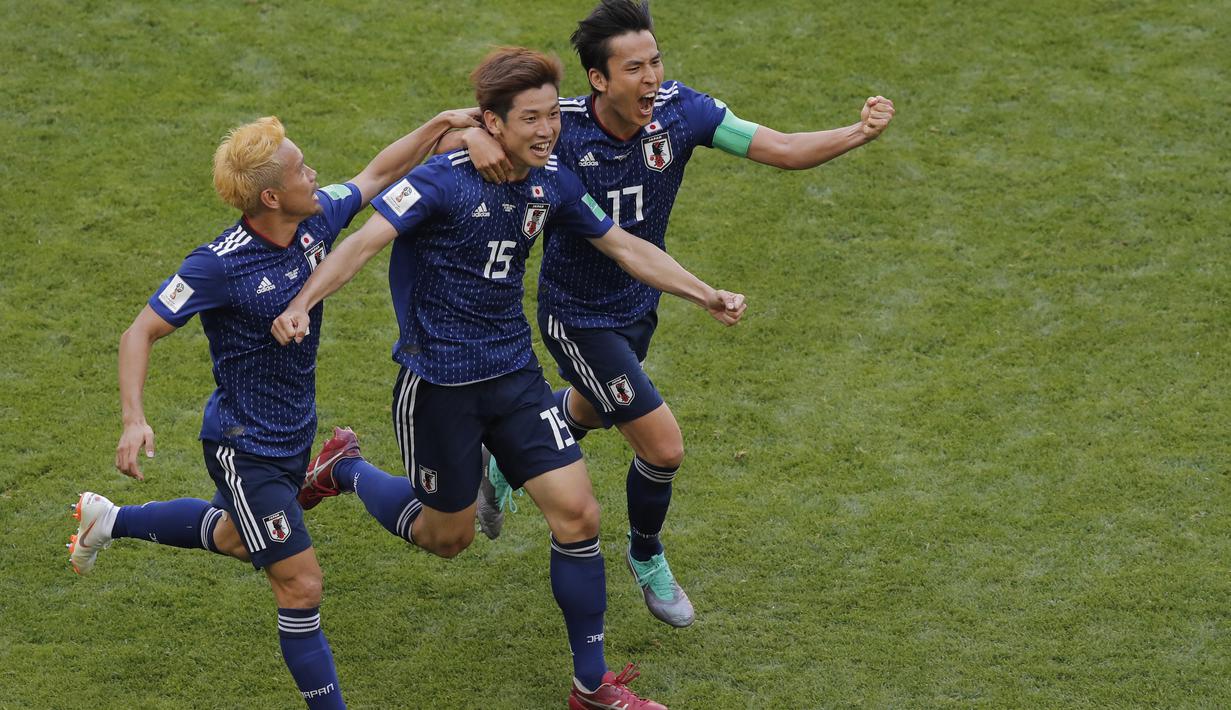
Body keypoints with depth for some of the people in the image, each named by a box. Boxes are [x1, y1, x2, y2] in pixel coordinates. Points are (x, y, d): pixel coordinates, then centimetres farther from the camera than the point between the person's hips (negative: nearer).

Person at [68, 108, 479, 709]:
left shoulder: (317, 219, -9)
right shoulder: (219, 265, -27)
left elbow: (377, 174, 9)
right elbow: (140, 333, -21)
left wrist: (442, 124, 5)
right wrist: (133, 420, -33)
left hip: (293, 434, 9)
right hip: (244, 449, -9)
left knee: (235, 537, 32)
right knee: (300, 586, -8)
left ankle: (109, 521, 51)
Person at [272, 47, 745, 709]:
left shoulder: (552, 183, -1)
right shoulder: (443, 181, -21)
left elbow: (622, 245, 13)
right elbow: (365, 240, -30)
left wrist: (705, 295, 8)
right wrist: (300, 305, -45)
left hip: (514, 370, 5)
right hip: (437, 381, -5)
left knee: (577, 513, -4)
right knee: (446, 536, 10)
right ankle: (344, 468, 39)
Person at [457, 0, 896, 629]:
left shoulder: (679, 110, -21)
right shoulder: (559, 128, -31)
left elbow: (779, 149, -19)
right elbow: (445, 140, -28)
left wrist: (860, 133, -35)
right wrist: (476, 136, -53)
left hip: (640, 305, 6)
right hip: (578, 320, -6)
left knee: (589, 411, 33)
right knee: (663, 446, -8)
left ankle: (506, 465, 65)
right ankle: (646, 558, 24)